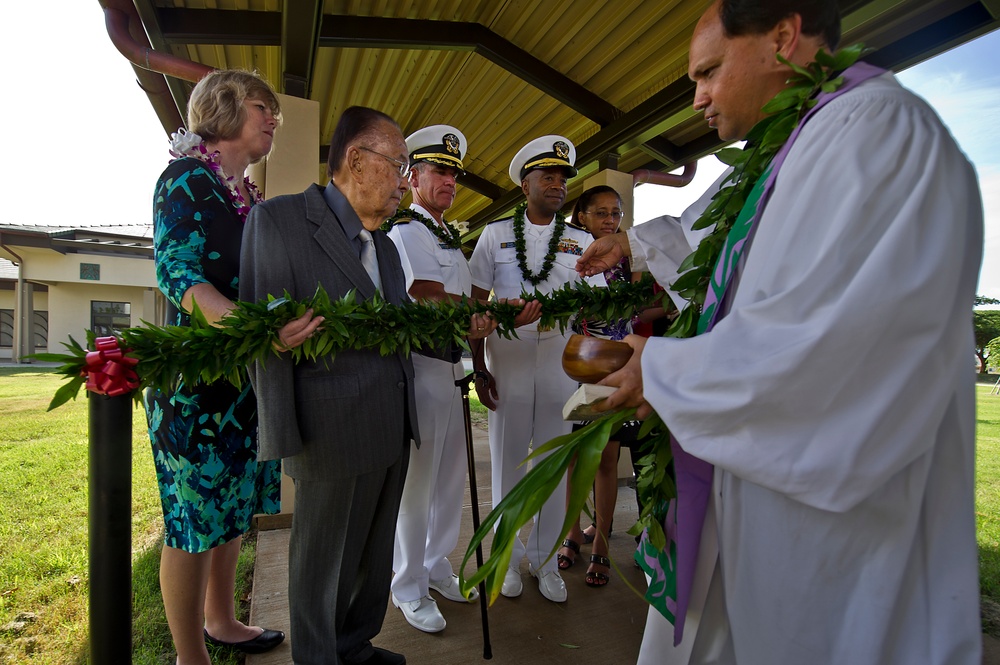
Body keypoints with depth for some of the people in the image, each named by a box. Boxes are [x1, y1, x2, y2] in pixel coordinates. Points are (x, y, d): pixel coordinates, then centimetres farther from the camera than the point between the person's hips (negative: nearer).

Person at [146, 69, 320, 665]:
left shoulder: (251, 195, 16)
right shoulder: (188, 177, -7)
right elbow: (178, 274, -21)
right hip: (199, 374, -8)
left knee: (233, 508, 17)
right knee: (195, 515, 4)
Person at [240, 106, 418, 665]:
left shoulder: (386, 246, 16)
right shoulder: (278, 219, -8)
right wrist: (285, 440, -14)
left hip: (394, 430, 8)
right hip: (333, 432, -7)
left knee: (375, 555, 21)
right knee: (323, 561, 13)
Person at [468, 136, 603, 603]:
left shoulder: (581, 242, 8)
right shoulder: (496, 235, 5)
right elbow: (476, 305, 3)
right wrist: (478, 370, -4)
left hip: (559, 364, 1)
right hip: (506, 363, -1)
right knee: (507, 463, 8)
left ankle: (544, 560, 27)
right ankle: (509, 557, 27)